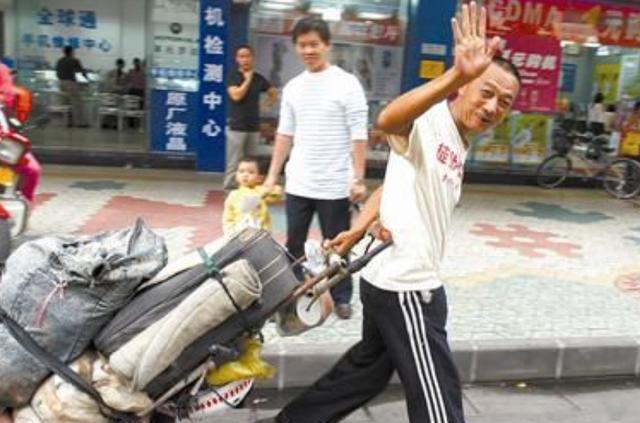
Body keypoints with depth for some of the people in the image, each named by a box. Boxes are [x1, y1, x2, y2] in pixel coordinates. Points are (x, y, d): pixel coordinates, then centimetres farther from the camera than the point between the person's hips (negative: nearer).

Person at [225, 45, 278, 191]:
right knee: (233, 164, -4)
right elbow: (236, 95, -18)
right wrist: (247, 79, -11)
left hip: (254, 127, 4)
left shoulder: (259, 78, 9)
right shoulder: (233, 76, -3)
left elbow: (273, 93, 23)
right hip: (236, 127, -4)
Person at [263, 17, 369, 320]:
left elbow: (359, 136, -8)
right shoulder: (292, 87, 9)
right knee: (293, 245, 12)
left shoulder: (347, 84, -6)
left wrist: (358, 179, -13)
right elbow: (285, 134, 13)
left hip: (335, 185, -4)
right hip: (298, 184, 4)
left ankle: (342, 298, 24)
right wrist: (272, 175, 10)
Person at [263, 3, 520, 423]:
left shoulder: (460, 146, 14)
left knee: (368, 367, 24)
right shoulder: (429, 121, -15)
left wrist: (359, 229, 8)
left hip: (395, 280, 10)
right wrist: (455, 77, -55)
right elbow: (388, 120, -40)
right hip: (406, 287, -10)